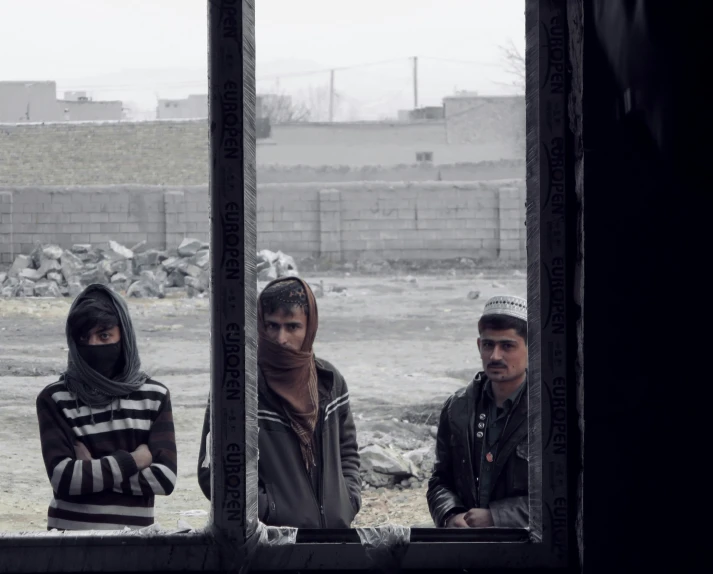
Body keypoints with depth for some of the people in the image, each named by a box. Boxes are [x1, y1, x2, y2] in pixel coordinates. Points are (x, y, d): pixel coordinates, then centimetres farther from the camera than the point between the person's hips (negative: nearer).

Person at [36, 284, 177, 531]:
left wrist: (90, 468, -12)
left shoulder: (155, 396, -1)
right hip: (70, 528, -1)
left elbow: (164, 478, -10)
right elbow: (62, 478, -16)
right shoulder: (54, 399, -6)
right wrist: (133, 460, -11)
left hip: (133, 531, 1)